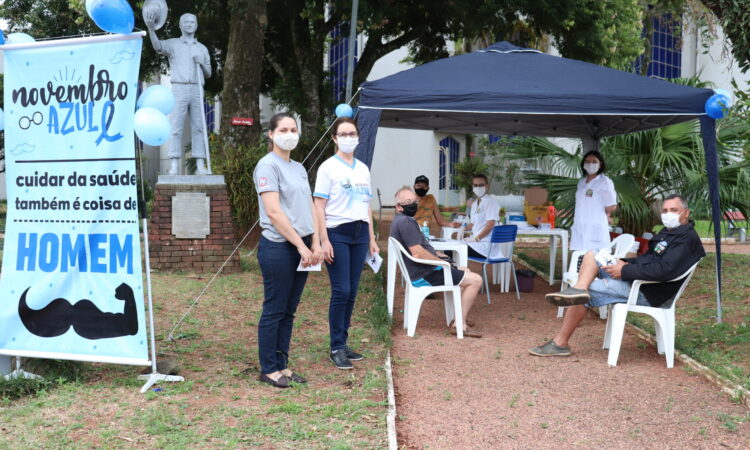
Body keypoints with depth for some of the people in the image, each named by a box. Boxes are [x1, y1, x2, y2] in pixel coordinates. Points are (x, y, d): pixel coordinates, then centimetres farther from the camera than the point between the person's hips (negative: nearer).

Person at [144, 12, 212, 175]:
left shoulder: (202, 48, 20)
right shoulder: (173, 44, 11)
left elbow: (208, 74, 21)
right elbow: (158, 46, -12)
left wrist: (202, 63, 0)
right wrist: (150, 28, -29)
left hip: (197, 90, 3)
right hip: (179, 89, -3)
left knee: (198, 127, -1)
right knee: (176, 128, -8)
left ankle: (200, 166, -1)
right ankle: (174, 166, -10)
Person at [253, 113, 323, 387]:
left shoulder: (299, 168, 16)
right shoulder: (268, 165, -8)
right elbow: (273, 212, -16)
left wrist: (315, 244, 2)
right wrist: (301, 246, -16)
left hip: (302, 247, 8)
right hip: (278, 247, -8)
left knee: (289, 311, 12)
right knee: (274, 311, 0)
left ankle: (282, 365, 20)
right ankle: (269, 369, 9)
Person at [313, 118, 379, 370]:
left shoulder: (363, 169, 14)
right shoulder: (328, 167, -3)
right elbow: (319, 207, -7)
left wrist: (371, 239, 16)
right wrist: (324, 241, -14)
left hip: (360, 233, 6)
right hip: (337, 233, -5)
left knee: (352, 292, 7)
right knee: (341, 292, -7)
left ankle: (343, 342, 16)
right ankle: (336, 348, 2)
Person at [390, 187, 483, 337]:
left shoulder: (399, 221, 14)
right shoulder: (405, 222, -21)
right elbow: (418, 253, -27)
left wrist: (435, 254, 12)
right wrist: (442, 262, -15)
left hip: (421, 271, 12)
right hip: (424, 275, -12)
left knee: (465, 271, 29)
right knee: (475, 280, -11)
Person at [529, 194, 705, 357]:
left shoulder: (687, 238, -14)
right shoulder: (668, 232, 17)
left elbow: (664, 270, -27)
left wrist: (625, 271, -21)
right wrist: (626, 263, 3)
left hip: (647, 293, -10)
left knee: (586, 291, -14)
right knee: (591, 255, 5)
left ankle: (560, 343, -7)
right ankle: (579, 289, -24)